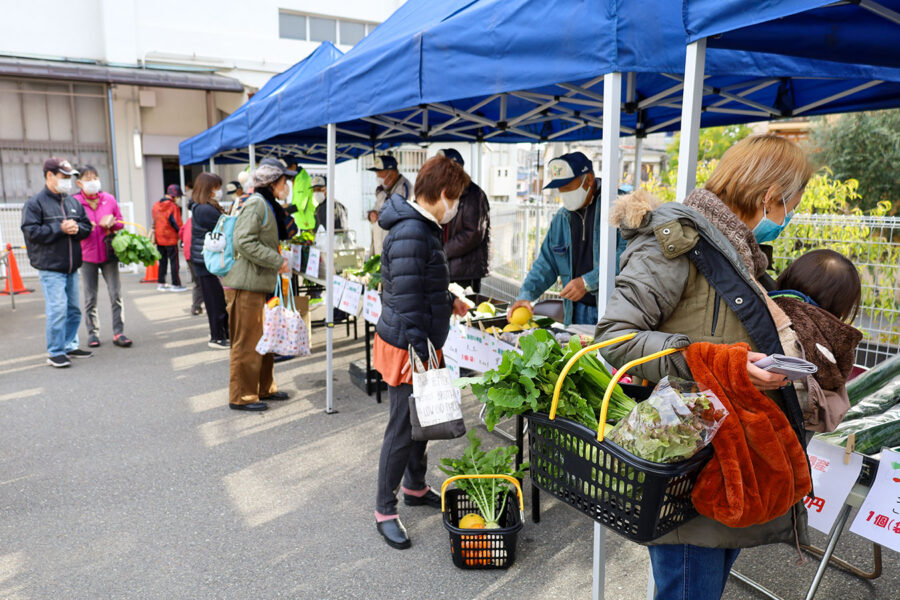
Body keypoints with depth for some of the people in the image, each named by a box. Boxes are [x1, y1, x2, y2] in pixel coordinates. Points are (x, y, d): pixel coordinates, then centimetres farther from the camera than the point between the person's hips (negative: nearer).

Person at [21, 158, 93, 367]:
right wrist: (60, 229, -18)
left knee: (73, 309, 12)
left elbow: (87, 227, 15)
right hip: (50, 268, -6)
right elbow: (31, 231, -12)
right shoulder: (35, 203, -4)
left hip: (72, 267, 7)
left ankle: (70, 346, 25)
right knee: (57, 309, -10)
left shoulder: (73, 202, 14)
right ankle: (55, 353, -1)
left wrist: (77, 228, -7)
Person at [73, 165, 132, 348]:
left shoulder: (109, 199, 5)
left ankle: (118, 332, 4)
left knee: (116, 294, -2)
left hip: (109, 254, 2)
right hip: (87, 256, -1)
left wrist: (111, 224, -9)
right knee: (90, 297, 6)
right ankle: (93, 333, 17)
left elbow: (120, 222, 11)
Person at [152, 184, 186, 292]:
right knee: (174, 262, 2)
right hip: (170, 239, -6)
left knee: (162, 261, 16)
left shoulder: (156, 206, 5)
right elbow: (177, 224, -15)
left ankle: (161, 283, 20)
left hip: (159, 238, 6)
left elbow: (154, 222, 12)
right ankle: (176, 284, 4)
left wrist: (154, 235, 17)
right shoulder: (173, 207, -16)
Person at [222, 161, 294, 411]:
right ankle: (241, 397, 10)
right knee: (247, 342, -1)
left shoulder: (269, 205, 18)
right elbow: (244, 243, -24)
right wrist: (278, 261, -21)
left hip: (260, 283, 10)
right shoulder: (256, 203, -15)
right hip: (246, 285, -10)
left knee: (264, 339, 17)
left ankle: (264, 388, 30)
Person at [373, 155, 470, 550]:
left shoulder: (423, 227, 11)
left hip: (422, 342, 10)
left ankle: (415, 487, 40)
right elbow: (406, 301, -26)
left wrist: (449, 301, 33)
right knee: (402, 428, 1)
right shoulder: (410, 232, -23)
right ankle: (384, 510, 17)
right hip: (406, 348, -10)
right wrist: (421, 354, -25)